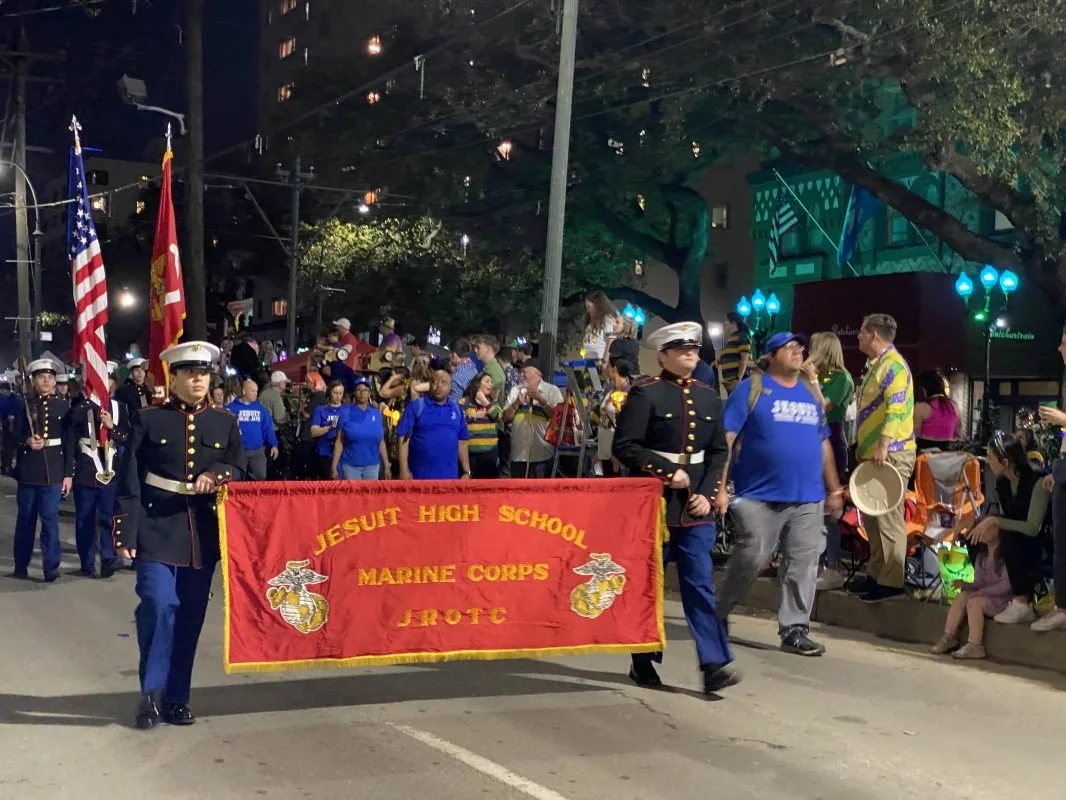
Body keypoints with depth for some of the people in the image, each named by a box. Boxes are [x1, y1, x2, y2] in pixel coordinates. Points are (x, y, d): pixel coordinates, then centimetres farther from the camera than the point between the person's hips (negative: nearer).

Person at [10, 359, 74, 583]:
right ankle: (21, 566, 21)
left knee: (50, 519, -5)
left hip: (53, 470, -1)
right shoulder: (25, 404, 3)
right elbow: (15, 434, 4)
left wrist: (69, 473, -3)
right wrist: (27, 441, -19)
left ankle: (51, 568, -2)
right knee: (25, 519, 10)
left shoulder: (63, 406, 3)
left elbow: (69, 441, 2)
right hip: (28, 469, 1)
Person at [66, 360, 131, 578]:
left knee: (108, 517, -5)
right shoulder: (81, 408, -1)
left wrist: (112, 426, -12)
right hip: (85, 471, -1)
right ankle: (87, 564, 12)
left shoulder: (120, 408, 6)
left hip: (110, 470, 1)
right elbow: (70, 442, 0)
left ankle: (108, 559, -6)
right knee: (85, 520, 5)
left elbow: (128, 439, 6)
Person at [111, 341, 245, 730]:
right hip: (157, 531, -3)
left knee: (190, 616, 7)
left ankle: (176, 697, 19)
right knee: (158, 607, -13)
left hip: (203, 532, 3)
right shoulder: (149, 420, 0)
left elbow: (240, 470, 10)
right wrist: (125, 533, -9)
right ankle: (151, 692, 5)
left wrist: (216, 476, -13)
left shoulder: (226, 422, 9)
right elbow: (130, 481, -3)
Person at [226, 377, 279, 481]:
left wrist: (273, 445, 2)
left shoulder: (260, 408, 8)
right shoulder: (232, 408, -3)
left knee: (260, 477, 2)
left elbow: (268, 428, 8)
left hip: (258, 451, 3)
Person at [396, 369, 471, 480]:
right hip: (420, 477, -3)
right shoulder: (415, 406, -2)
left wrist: (467, 472, 9)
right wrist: (404, 470, -11)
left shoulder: (457, 409, 10)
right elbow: (404, 438, -5)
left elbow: (462, 442, 14)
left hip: (449, 476, 4)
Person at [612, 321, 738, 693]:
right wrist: (667, 471, -16)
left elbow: (718, 451, 12)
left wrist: (707, 493, -2)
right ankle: (643, 662, 19)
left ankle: (714, 664, -4)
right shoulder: (645, 393, -6)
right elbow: (625, 446, -12)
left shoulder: (709, 397, 10)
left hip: (694, 507, 4)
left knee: (700, 583, -1)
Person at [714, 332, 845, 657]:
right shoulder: (751, 388, -3)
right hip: (760, 497, -5)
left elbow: (823, 444, 21)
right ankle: (716, 617, 17)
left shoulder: (811, 393, 15)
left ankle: (794, 630, 12)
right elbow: (725, 438, -8)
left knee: (803, 565, 3)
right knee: (749, 561, -2)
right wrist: (720, 486, -14)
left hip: (808, 498, 5)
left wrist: (834, 489, 19)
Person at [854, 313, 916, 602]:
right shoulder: (875, 365, 19)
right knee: (872, 515, 13)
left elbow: (896, 408, -23)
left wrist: (883, 446, -29)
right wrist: (864, 447, 24)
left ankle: (892, 581, -6)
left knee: (888, 516, -9)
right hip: (873, 452, 10)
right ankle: (876, 573, 21)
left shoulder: (893, 365, -12)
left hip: (891, 454, -10)